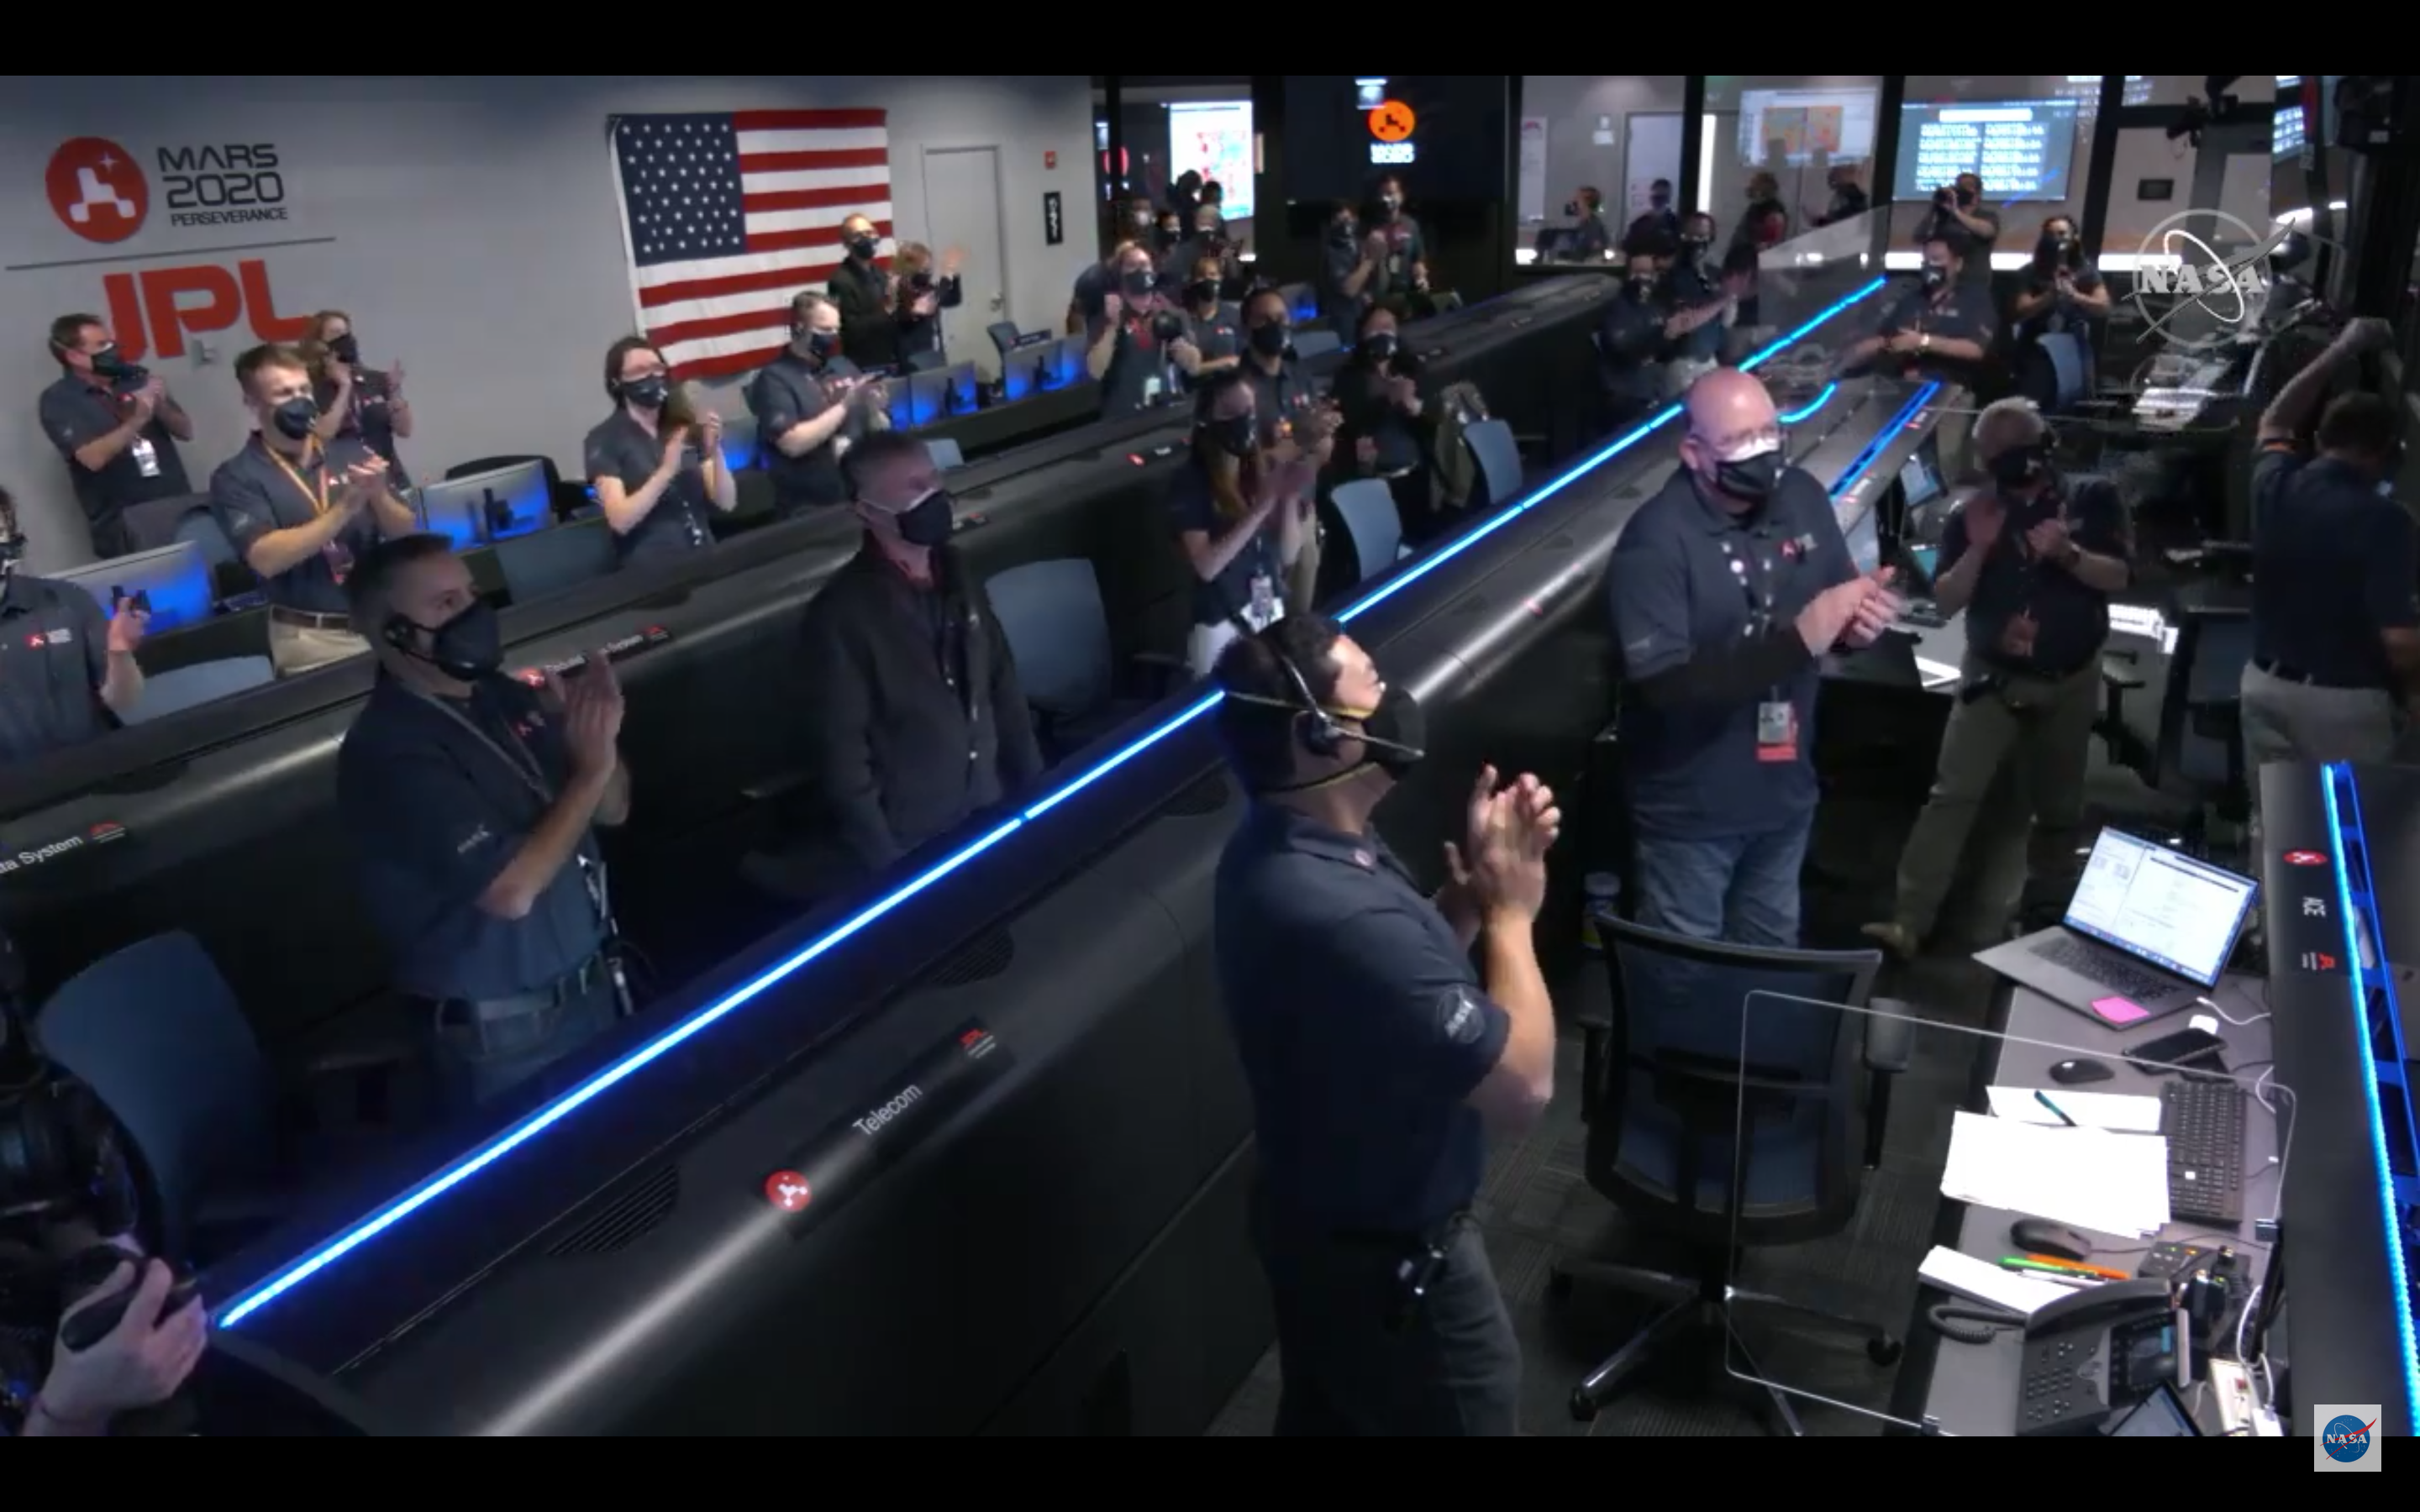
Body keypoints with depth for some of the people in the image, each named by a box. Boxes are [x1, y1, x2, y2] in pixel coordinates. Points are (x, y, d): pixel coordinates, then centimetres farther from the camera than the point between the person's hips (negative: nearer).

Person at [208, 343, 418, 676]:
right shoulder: (237, 477, -3)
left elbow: (406, 536, 5)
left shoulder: (352, 453, 6)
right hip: (311, 639, -3)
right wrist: (345, 509, -23)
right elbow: (266, 559, -17)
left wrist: (380, 497, -15)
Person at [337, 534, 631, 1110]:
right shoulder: (389, 752, -21)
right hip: (507, 1031, -7)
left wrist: (602, 741, -15)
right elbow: (512, 891, -28)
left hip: (594, 984, 7)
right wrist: (591, 769, -21)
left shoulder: (499, 695, 1)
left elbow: (611, 811, 6)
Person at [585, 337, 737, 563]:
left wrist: (716, 452, -11)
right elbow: (620, 521, -12)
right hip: (651, 566, -4)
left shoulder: (686, 427, 11)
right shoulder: (603, 440, 0)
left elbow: (726, 504, 4)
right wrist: (666, 471, -20)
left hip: (704, 558, 4)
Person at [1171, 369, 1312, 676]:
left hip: (1274, 616, 4)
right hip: (1221, 627, -4)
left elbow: (1288, 556, 3)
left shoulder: (1267, 469, 3)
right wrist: (1260, 508, -23)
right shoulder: (1191, 484, -10)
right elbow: (1206, 566, -19)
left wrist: (1290, 500, -13)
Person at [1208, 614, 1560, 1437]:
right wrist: (1509, 909, -18)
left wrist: (1470, 888, -10)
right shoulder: (1343, 917, -38)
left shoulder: (1284, 846, -6)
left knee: (1328, 1412, 28)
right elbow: (1524, 1086, -30)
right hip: (1389, 1258, -8)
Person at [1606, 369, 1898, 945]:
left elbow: (1838, 592, 12)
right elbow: (1663, 685, -29)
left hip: (1785, 793, 6)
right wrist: (1796, 640, -33)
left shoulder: (1802, 497, -4)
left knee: (1774, 955, 26)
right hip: (1692, 810, -6)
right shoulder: (1656, 541, -23)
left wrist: (1860, 616, -13)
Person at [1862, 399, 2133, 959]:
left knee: (2059, 805, 12)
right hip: (1994, 678, -1)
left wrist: (2069, 554, -23)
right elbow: (1945, 601, -5)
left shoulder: (2092, 498, 1)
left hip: (2071, 681, 1)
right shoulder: (1971, 514, 1)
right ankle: (1909, 923, -19)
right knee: (1955, 794, -13)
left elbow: (2119, 577, -6)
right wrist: (1979, 547, -20)